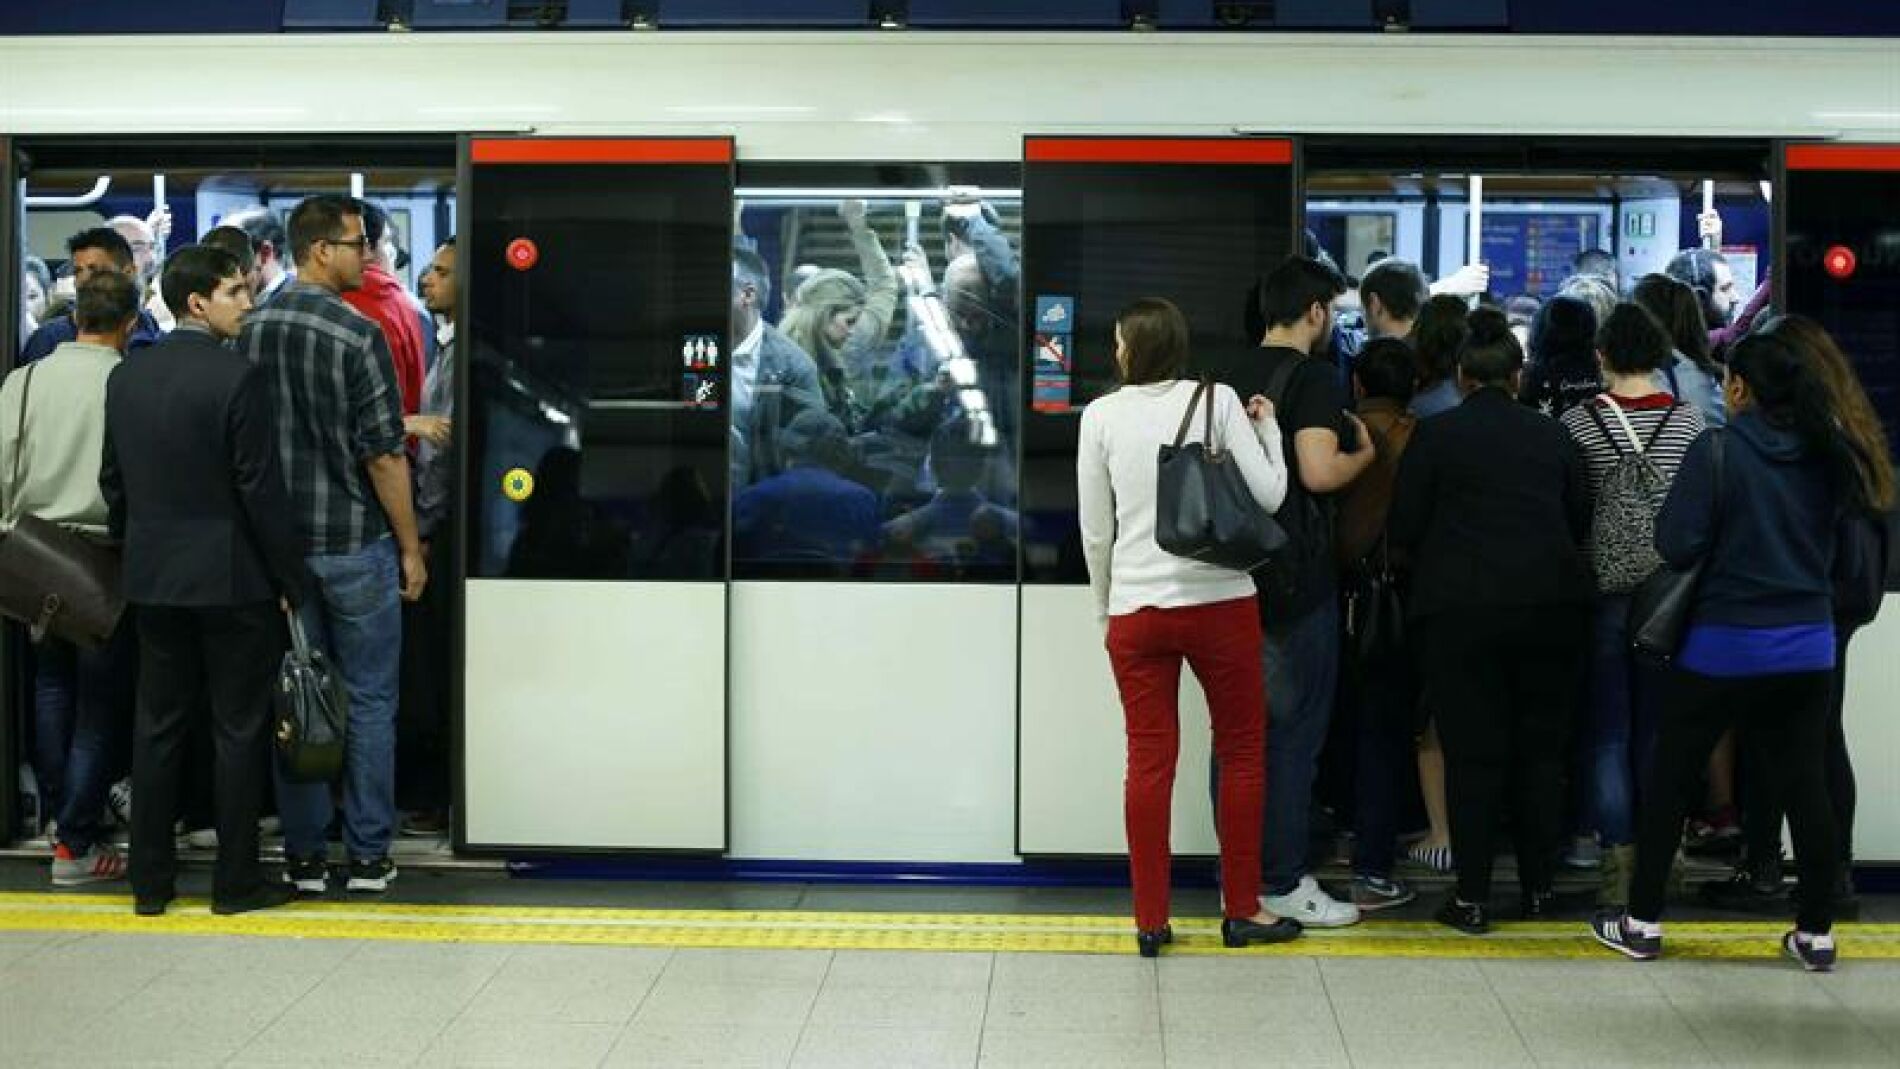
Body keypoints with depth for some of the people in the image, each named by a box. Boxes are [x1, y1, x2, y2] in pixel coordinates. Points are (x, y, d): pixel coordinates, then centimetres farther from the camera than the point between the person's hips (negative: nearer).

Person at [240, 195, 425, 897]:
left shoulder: (251, 332, 2)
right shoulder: (357, 336, -14)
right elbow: (383, 453, -14)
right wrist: (410, 547, -5)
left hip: (279, 542, 5)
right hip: (355, 544, -5)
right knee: (368, 701, 5)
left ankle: (303, 858, 15)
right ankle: (368, 858, 10)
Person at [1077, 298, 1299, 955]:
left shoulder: (1101, 416, 2)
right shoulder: (1217, 400, -3)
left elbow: (1096, 532, 5)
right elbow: (1268, 496, -5)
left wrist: (1106, 607, 17)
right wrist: (1269, 429, 11)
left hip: (1136, 610, 1)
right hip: (1219, 602, -1)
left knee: (1149, 761, 5)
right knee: (1241, 754, 12)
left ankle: (1151, 921, 9)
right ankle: (1241, 911, 18)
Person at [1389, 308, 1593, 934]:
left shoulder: (1435, 436, -2)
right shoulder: (1551, 436, 7)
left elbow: (1403, 529, -1)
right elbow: (1581, 520, 14)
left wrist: (1437, 567, 19)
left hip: (1462, 607, -3)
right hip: (1552, 604, 3)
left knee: (1472, 753, 1)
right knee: (1543, 747, 12)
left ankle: (1472, 899, 2)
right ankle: (1538, 887, 17)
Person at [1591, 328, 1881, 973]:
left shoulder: (1718, 451, -14)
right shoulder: (1827, 456, 2)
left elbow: (1676, 545, -17)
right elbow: (1841, 540, 13)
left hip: (1724, 643, -4)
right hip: (1808, 646, 4)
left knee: (1672, 780, 8)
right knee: (1805, 786, 9)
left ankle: (1642, 921, 14)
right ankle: (1816, 932, 15)